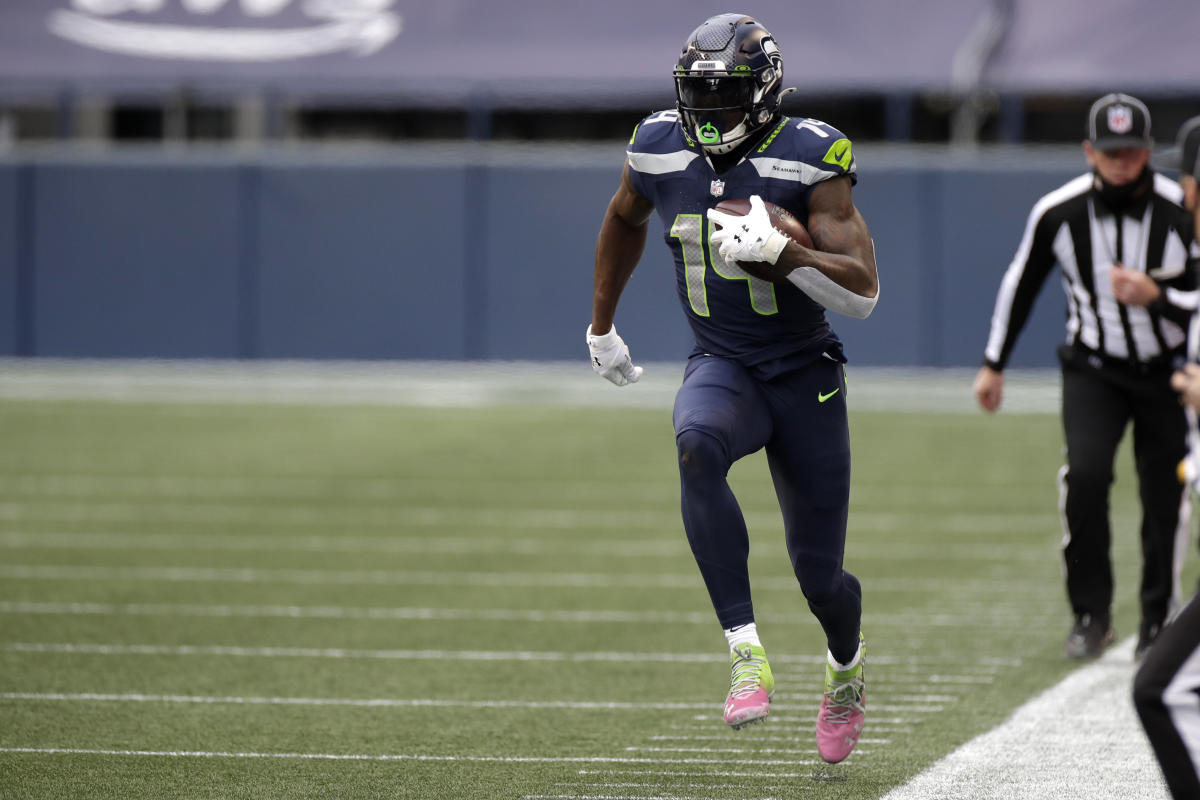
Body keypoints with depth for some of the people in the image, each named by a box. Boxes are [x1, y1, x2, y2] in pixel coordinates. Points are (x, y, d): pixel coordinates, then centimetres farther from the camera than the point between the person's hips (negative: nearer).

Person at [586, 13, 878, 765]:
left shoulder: (811, 159, -15)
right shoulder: (660, 150, -3)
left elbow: (863, 292, -20)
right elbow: (624, 220, 21)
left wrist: (780, 253, -34)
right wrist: (601, 323, 27)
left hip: (806, 375, -2)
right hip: (722, 368, 2)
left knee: (819, 575, 4)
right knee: (697, 447, -36)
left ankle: (847, 670, 42)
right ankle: (745, 650, -36)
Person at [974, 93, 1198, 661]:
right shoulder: (1058, 213, -11)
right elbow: (1021, 283, 5)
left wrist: (1154, 296, -30)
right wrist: (993, 364, 11)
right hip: (1093, 370, 0)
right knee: (1085, 472, -21)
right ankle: (1091, 614, -9)